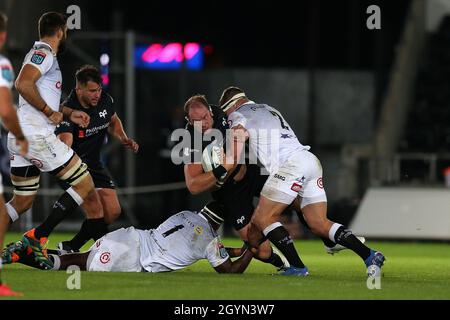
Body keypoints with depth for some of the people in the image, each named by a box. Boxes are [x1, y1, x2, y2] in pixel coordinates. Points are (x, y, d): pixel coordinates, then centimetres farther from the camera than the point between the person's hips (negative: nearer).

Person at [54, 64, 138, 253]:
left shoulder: (105, 100, -7)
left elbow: (113, 121, 17)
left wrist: (123, 139, -2)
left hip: (94, 164, 7)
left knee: (113, 211, 3)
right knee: (95, 210, -23)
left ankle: (71, 247, 14)